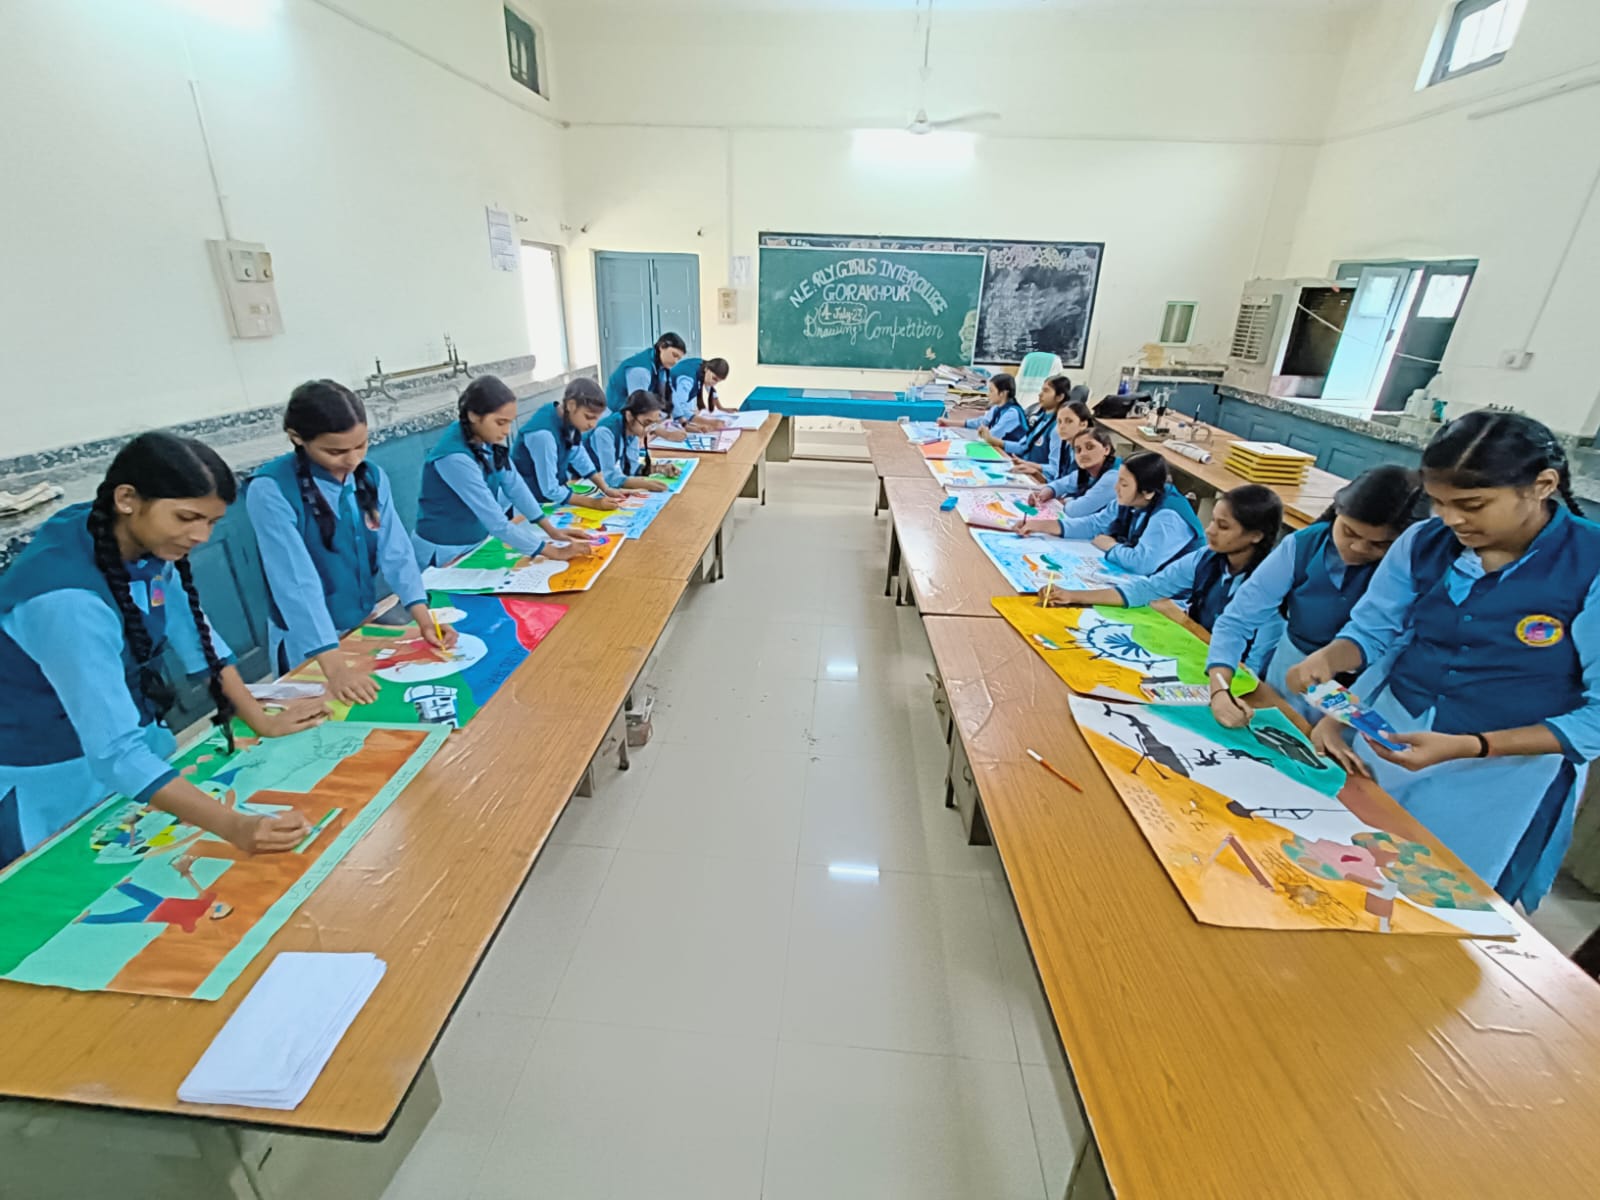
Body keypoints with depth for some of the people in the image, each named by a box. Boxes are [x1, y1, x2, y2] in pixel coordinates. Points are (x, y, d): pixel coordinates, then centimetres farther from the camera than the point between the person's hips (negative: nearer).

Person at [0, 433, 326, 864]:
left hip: (131, 738, 6)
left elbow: (194, 633, -1)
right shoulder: (67, 599, -34)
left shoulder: (145, 541, -14)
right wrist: (233, 826, -45)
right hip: (53, 780, -6)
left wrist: (261, 720, -3)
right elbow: (115, 754, -37)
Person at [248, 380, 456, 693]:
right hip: (309, 644, -5)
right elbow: (297, 580, -29)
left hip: (367, 624, 5)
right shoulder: (270, 490, -21)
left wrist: (422, 616, -24)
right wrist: (335, 667, -36)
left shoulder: (372, 477, -5)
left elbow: (395, 549, -9)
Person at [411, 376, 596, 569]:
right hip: (444, 553, -7)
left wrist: (551, 529, -6)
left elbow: (513, 484, -3)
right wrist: (553, 552, -28)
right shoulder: (454, 457, -30)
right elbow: (497, 523, -31)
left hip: (477, 541, 7)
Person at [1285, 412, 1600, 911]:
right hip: (1383, 731, 3)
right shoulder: (1423, 542, -9)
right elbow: (1372, 629, -1)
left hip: (1506, 768, -3)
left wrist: (1467, 747, -28)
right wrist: (1327, 658, -23)